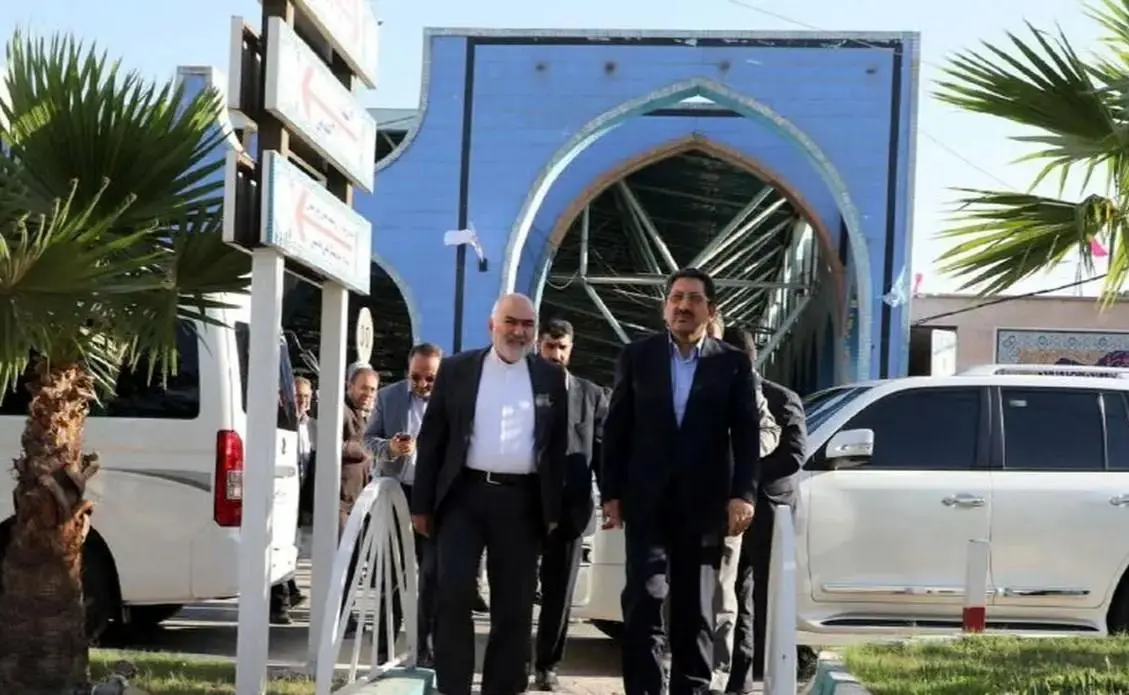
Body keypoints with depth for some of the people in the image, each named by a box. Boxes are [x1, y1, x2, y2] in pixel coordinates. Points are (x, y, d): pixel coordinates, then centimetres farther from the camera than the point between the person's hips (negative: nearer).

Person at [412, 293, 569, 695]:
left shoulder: (551, 378, 8)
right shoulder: (457, 370, 5)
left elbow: (557, 447, 9)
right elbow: (431, 438, 5)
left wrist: (555, 510, 5)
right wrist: (422, 503, 1)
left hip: (522, 501, 1)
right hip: (465, 494, -1)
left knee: (514, 605, 5)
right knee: (454, 595, -7)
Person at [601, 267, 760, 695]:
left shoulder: (733, 364, 4)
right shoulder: (637, 356, 6)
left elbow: (747, 435, 0)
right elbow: (616, 429, 5)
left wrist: (743, 493, -11)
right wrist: (611, 492, -1)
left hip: (703, 502, 0)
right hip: (647, 499, 0)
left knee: (695, 606, 7)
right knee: (645, 596, -8)